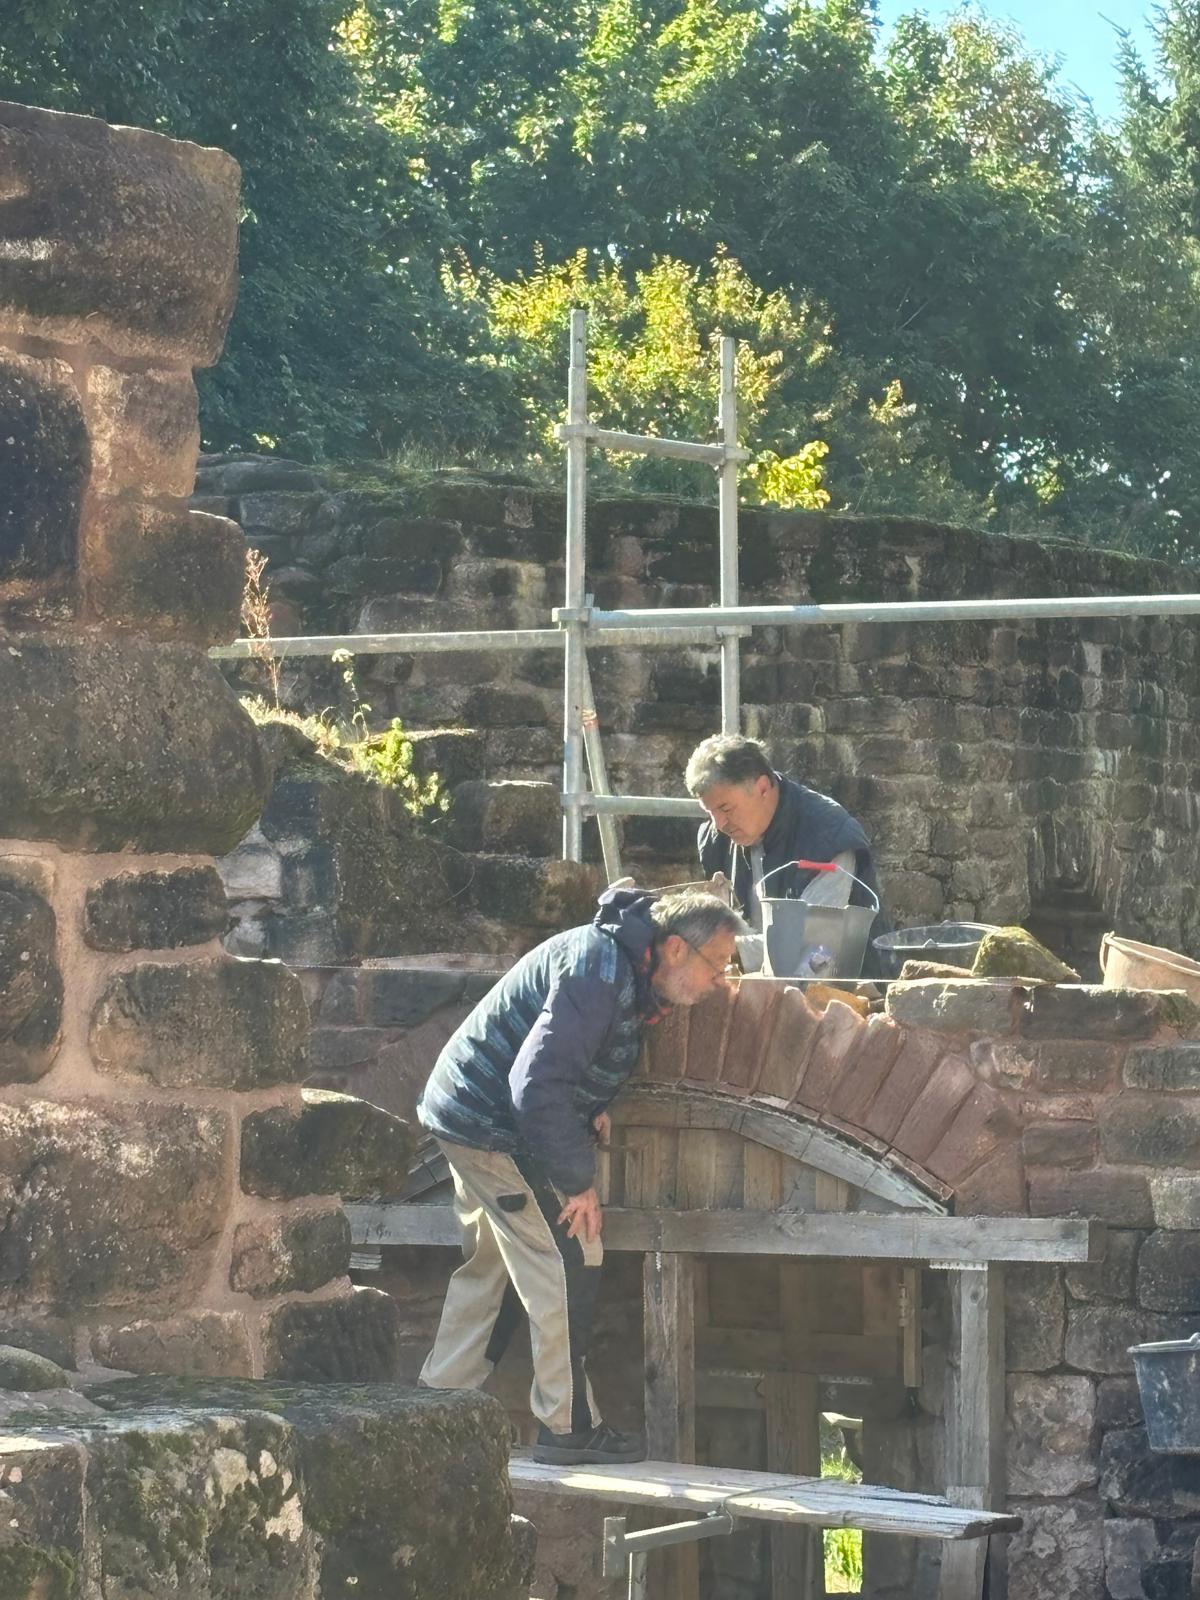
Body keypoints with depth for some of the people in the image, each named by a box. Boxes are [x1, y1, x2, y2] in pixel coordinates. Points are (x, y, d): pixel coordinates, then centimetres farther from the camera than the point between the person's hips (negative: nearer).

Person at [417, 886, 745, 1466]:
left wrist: (592, 1110, 3)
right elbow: (537, 1084, -29)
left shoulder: (626, 967, 8)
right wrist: (578, 1181, -22)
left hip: (469, 1110, 10)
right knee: (568, 1263, -8)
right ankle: (567, 1428, -3)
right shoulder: (599, 973, -25)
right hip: (495, 1127, -10)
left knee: (491, 1266, 17)